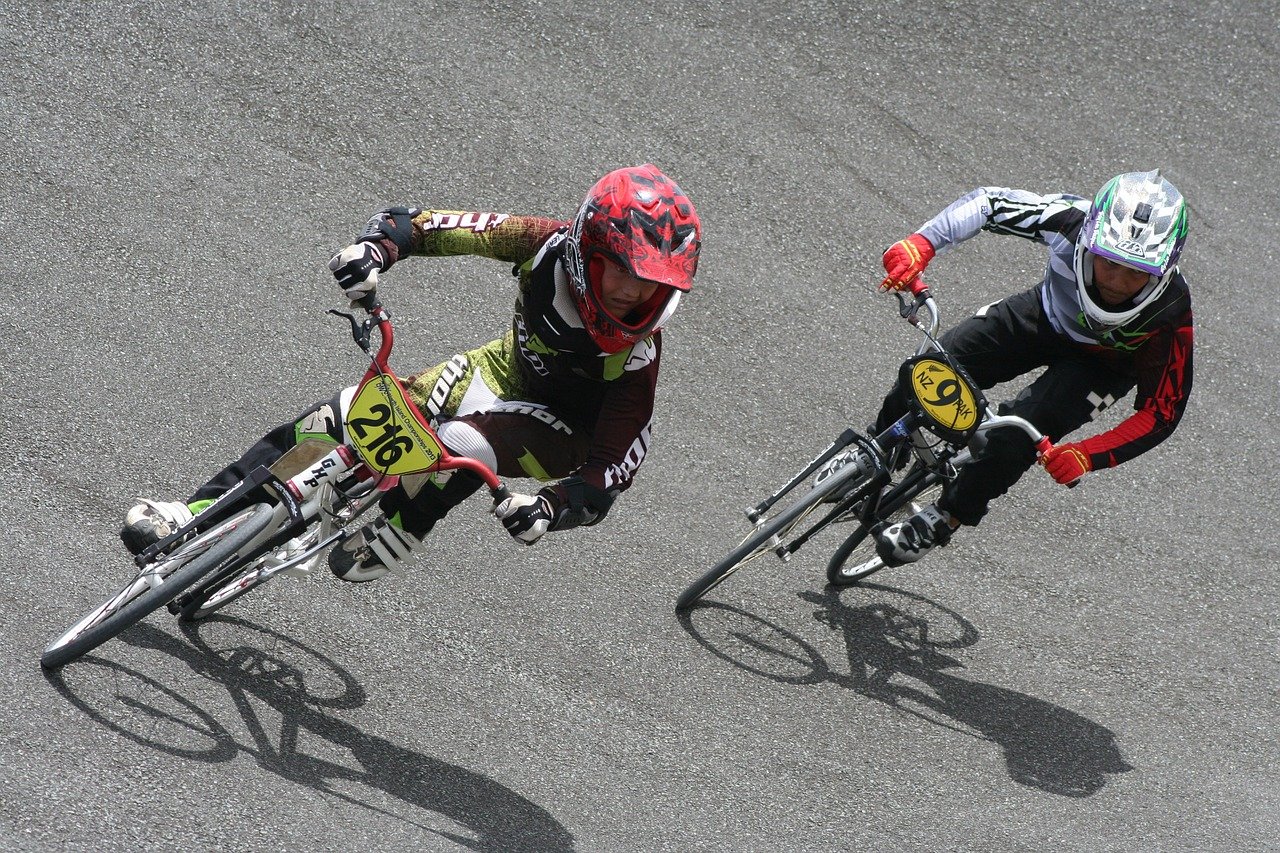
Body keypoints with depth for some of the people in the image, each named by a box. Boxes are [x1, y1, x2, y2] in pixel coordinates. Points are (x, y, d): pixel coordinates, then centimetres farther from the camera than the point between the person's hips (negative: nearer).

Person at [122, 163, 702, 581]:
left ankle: (397, 534, -7)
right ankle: (199, 515, -2)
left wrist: (551, 509, -50)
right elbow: (423, 224, -22)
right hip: (505, 370, 4)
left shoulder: (635, 353, -33)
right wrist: (377, 245, -42)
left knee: (462, 444, -38)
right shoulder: (551, 245, -26)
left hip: (560, 429, -4)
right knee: (338, 419, -12)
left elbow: (614, 468, -33)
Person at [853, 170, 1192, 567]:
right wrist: (920, 244, -39)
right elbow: (988, 201, -23)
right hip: (1045, 315, 2)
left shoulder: (1170, 313, -38)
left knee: (1020, 430, -25)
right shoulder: (1072, 221, -37)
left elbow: (1162, 412, -27)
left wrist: (1088, 454, -42)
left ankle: (946, 516, 0)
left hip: (1103, 363, -2)